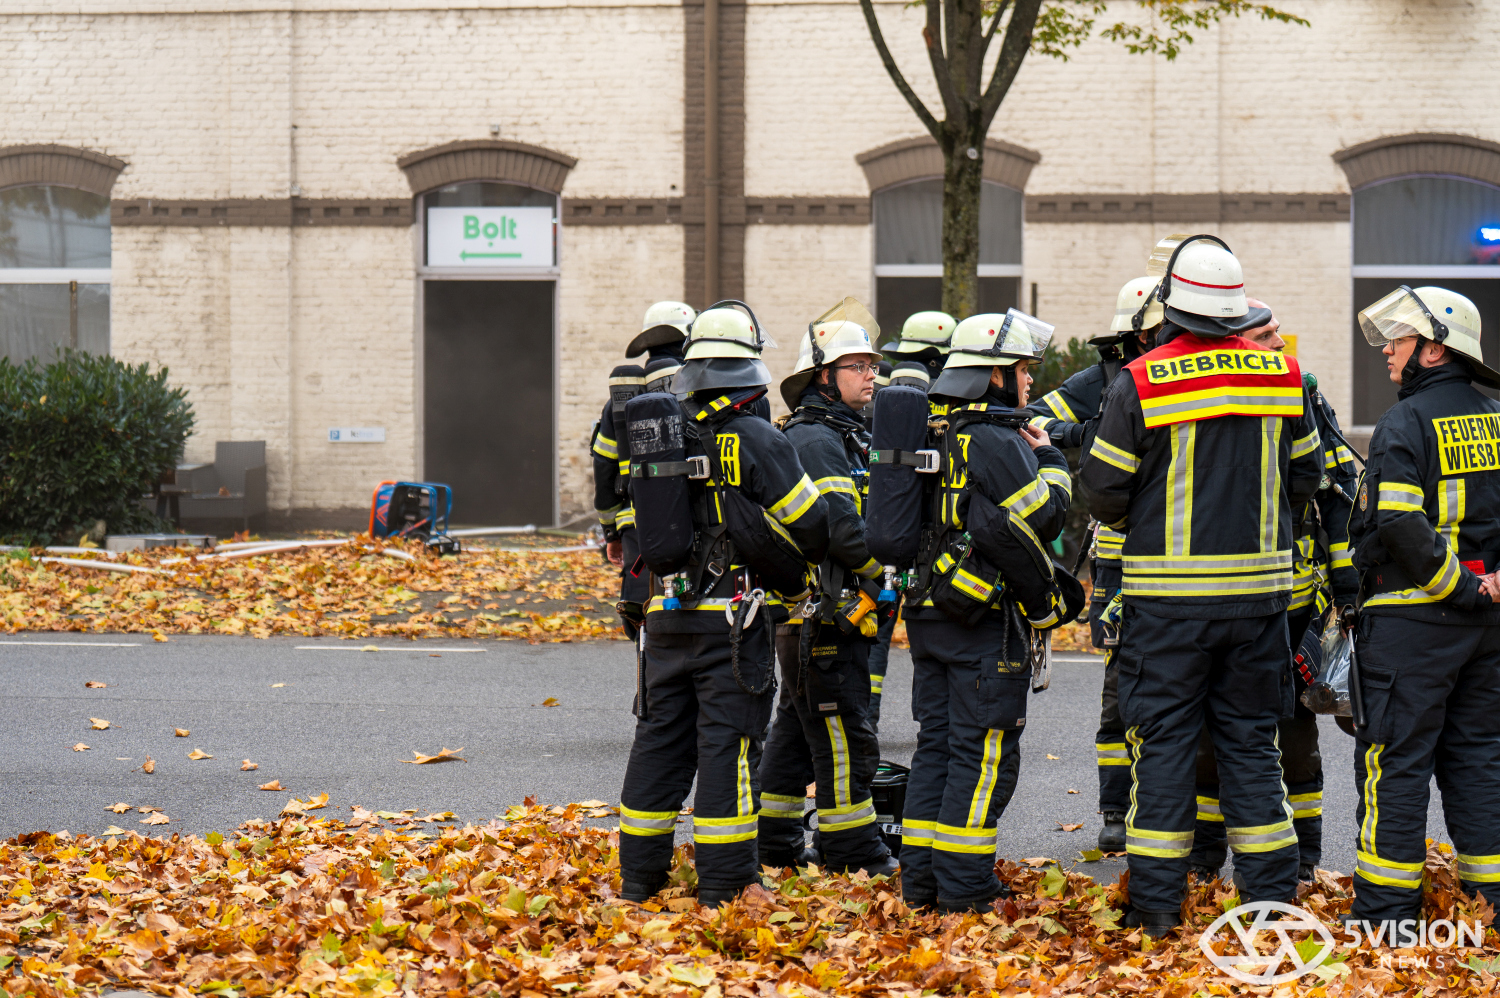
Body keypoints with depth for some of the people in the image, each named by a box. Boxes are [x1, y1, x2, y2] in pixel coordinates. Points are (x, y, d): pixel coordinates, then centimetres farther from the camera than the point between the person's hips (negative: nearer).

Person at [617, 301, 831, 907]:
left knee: (660, 737, 13)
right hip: (733, 619, -5)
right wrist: (792, 577, 11)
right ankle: (722, 881, 2)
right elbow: (809, 527, -8)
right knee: (728, 743, 0)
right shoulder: (757, 441, -11)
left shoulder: (656, 438, 4)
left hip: (665, 618, 5)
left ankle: (638, 874, 19)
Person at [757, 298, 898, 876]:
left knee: (797, 731, 15)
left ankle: (773, 844, 23)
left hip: (816, 617, 11)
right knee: (844, 738, -6)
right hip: (825, 615, -11)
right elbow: (842, 530, -23)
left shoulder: (841, 437, 19)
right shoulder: (815, 440, -15)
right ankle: (853, 855, -2)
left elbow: (860, 518, 22)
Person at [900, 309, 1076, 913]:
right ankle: (963, 886, -2)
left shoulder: (941, 438, 14)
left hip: (930, 613, 9)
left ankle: (920, 879, 15)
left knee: (937, 745, 13)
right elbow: (1044, 516, -19)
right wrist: (1049, 460, -2)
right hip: (989, 621, -9)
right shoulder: (999, 443, -15)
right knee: (984, 753, -3)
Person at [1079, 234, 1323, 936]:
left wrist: (1128, 524, 15)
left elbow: (1103, 487, -5)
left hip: (1169, 594, -3)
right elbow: (1306, 476, 9)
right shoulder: (1281, 375, 1)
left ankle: (1156, 902, 5)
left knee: (1162, 740, 4)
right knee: (1251, 740, 12)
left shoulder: (1140, 382, -10)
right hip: (1260, 589, 3)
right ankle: (1273, 897, 13)